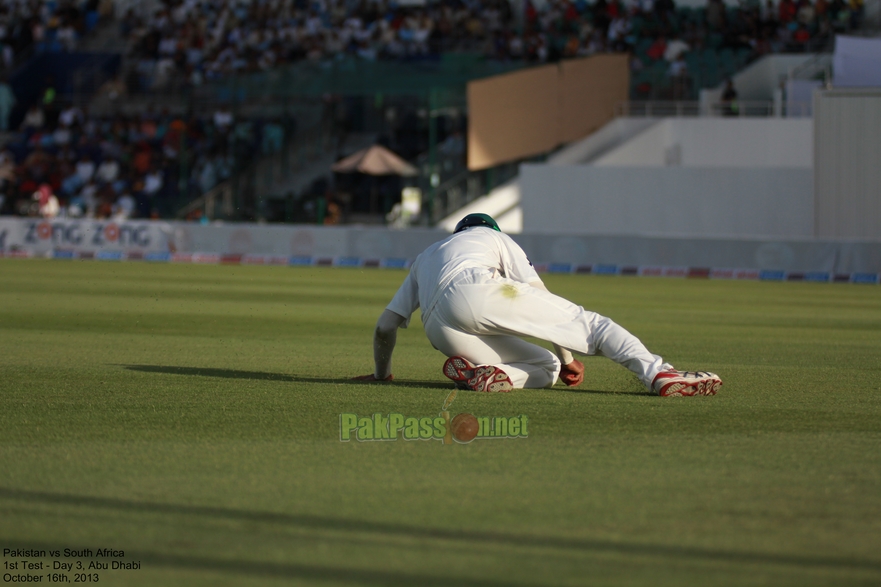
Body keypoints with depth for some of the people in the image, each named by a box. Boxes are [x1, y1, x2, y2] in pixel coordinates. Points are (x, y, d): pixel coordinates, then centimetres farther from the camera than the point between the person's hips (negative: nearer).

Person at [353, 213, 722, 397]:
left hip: (440, 331, 4)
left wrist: (381, 374, 51)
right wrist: (567, 357, 21)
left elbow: (384, 327, 35)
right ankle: (657, 374, -23)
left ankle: (484, 371, -14)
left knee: (545, 367, 17)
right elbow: (539, 297, 19)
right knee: (587, 322, 0)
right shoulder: (493, 238, 32)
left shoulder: (424, 258, 42)